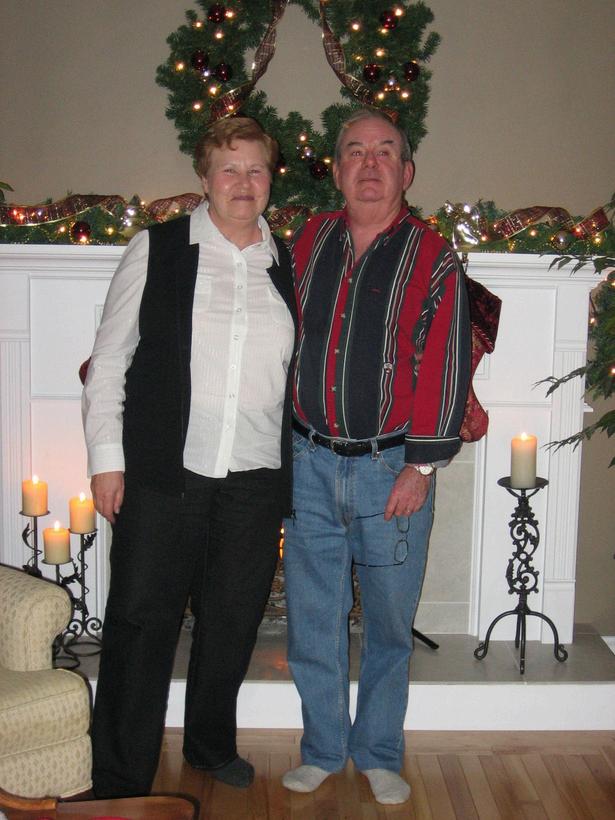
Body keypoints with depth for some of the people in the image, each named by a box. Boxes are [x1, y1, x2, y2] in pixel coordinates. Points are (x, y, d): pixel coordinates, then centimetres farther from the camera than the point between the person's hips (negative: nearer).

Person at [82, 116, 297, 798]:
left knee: (232, 624, 14)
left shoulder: (288, 266, 10)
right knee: (141, 626, 0)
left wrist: (298, 471, 11)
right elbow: (109, 358, 1)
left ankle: (211, 743, 37)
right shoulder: (156, 250, 1)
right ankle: (120, 781, 15)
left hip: (255, 483, 3)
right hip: (162, 474, -3)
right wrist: (106, 456, -5)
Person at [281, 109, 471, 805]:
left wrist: (421, 465, -12)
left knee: (389, 623, 9)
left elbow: (444, 369, -8)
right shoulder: (307, 244, 7)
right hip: (310, 463, 3)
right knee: (313, 617, 10)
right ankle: (322, 749, 28)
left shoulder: (432, 259, -4)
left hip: (391, 469, -3)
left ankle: (379, 754, 27)